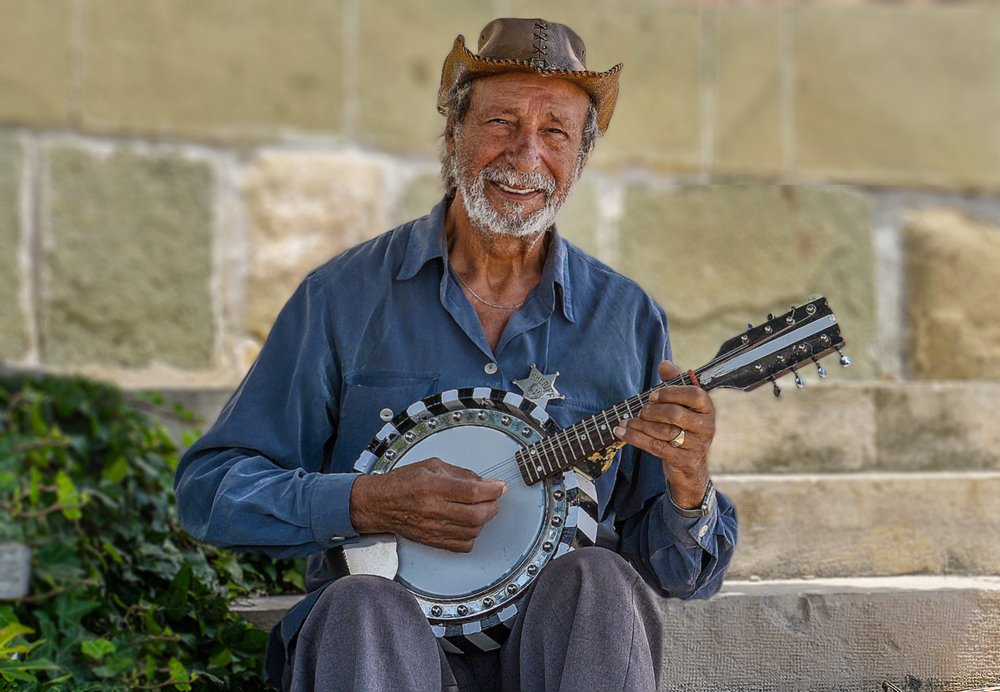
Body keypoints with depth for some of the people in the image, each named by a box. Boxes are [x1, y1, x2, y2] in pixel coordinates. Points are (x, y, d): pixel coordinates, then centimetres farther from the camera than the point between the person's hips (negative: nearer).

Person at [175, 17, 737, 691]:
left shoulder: (629, 319, 6)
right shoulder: (346, 296, 2)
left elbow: (678, 574, 7)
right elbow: (209, 487, 1)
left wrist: (688, 490, -16)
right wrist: (366, 505, -15)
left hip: (560, 637, 3)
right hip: (378, 635, -2)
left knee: (597, 580, -29)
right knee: (367, 609, -35)